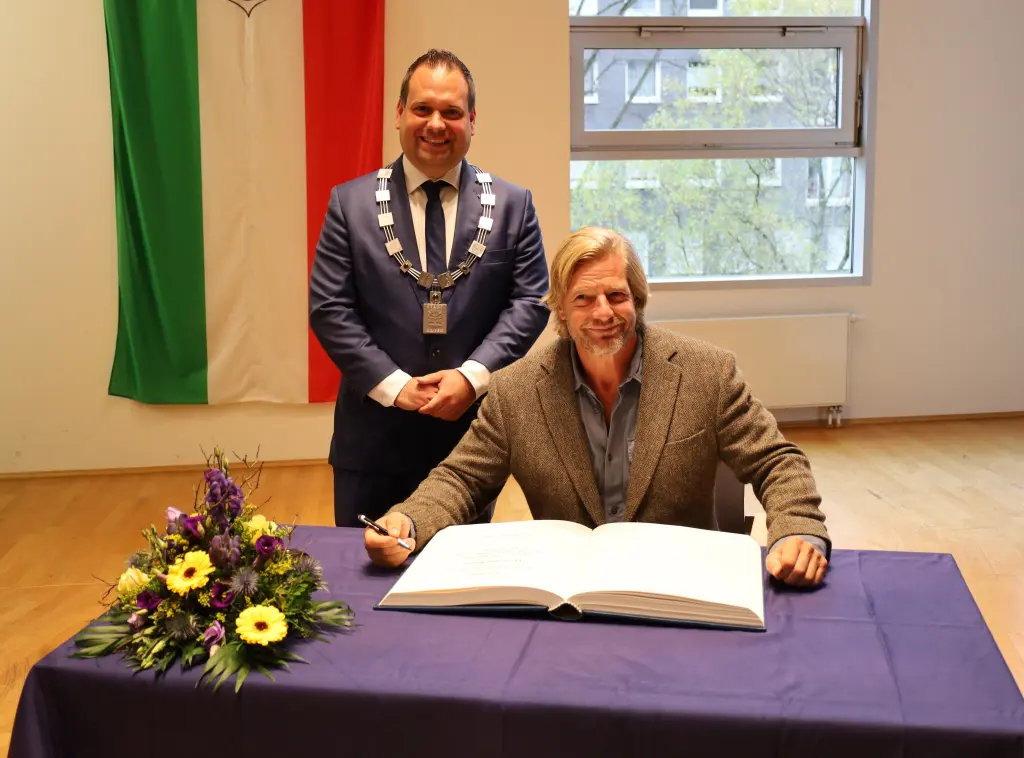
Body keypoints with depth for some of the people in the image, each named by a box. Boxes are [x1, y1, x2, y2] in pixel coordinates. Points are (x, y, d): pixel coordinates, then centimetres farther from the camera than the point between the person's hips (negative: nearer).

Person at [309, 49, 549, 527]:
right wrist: (394, 385, -12)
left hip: (473, 428, 1)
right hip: (376, 434, 0)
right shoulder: (351, 203, 2)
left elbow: (531, 301, -1)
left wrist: (472, 376, -14)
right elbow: (329, 308, -3)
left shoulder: (512, 205, 4)